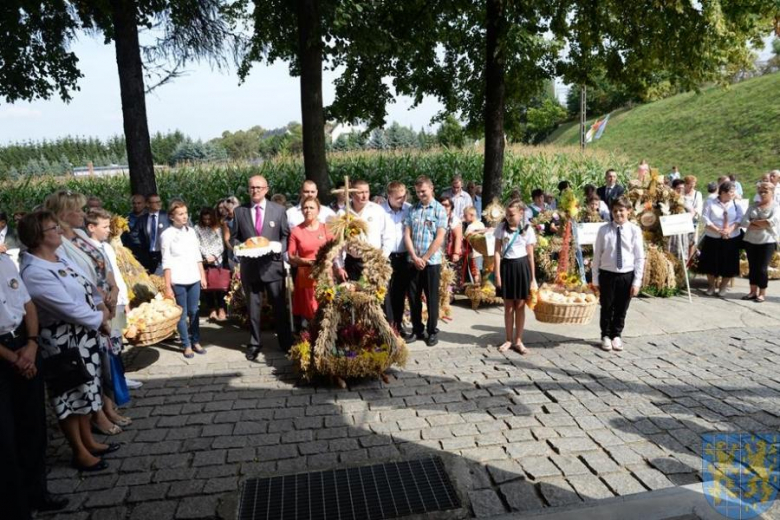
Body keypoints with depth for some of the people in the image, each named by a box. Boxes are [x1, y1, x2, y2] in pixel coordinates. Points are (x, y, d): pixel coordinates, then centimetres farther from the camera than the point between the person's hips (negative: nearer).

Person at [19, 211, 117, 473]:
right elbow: (70, 308, -25)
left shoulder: (60, 257, 4)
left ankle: (88, 441, 37)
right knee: (70, 394, 7)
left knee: (83, 390, 20)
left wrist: (101, 316, -2)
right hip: (63, 341, -9)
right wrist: (101, 317, -9)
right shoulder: (35, 273, -24)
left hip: (83, 335, 9)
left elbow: (87, 287, 10)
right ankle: (80, 453, 24)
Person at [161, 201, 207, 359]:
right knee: (182, 314, 5)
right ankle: (187, 345, 14)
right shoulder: (167, 235, -5)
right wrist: (168, 286, -9)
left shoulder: (191, 231, 7)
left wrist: (203, 276, 9)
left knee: (194, 312, 11)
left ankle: (196, 342, 21)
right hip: (178, 281, -4)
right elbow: (166, 262, -7)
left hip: (194, 279, 4)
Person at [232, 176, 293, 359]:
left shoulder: (278, 210, 1)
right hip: (250, 266, 1)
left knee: (279, 306, 8)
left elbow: (286, 235, 4)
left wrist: (279, 247, -14)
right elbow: (235, 237, 9)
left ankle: (286, 343, 23)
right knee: (253, 307, 10)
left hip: (272, 265, -1)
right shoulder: (239, 211, 4)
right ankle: (254, 344, 24)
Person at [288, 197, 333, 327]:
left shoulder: (325, 228, 4)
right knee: (310, 312, 2)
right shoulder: (296, 231, 1)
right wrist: (309, 261, -15)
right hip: (306, 276, -1)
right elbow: (291, 257, 0)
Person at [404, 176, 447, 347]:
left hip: (432, 262, -3)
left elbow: (439, 238, -10)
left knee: (432, 298, 6)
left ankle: (432, 331, 19)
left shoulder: (440, 210, -4)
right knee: (413, 297, 10)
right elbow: (407, 235, 2)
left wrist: (424, 258, -11)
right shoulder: (412, 210, 7)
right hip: (413, 261, 4)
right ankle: (417, 330, 24)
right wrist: (415, 257, -9)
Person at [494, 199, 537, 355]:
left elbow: (530, 255, 1)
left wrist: (533, 278, 0)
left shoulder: (527, 230, -2)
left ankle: (518, 341, 18)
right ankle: (509, 340, 21)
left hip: (522, 267, -1)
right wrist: (497, 274, -7)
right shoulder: (501, 228, 0)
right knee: (508, 307, 9)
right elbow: (497, 252, -1)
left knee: (520, 306, 6)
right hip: (506, 266, 1)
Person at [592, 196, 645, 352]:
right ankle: (605, 336, 29)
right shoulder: (604, 230, -5)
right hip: (607, 274, 0)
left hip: (627, 275, 1)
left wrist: (637, 281, -5)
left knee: (621, 309, 12)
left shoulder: (635, 230, -4)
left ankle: (616, 336, 32)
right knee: (606, 308, 10)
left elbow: (639, 257, -1)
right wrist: (595, 279, 0)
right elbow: (597, 256, 0)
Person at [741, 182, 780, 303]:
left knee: (761, 268, -1)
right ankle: (753, 291, 18)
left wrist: (754, 222, -8)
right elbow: (744, 222, -3)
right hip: (750, 241, 4)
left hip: (767, 242, -4)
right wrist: (762, 224, -13)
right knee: (752, 267, 8)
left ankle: (762, 293, 12)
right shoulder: (753, 206, 8)